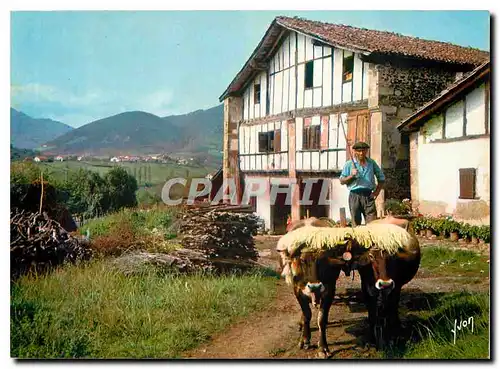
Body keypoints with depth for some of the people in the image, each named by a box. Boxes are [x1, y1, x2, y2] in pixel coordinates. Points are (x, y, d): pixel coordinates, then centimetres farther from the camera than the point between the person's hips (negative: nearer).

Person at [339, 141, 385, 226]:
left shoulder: (371, 163, 12)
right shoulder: (349, 164, 6)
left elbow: (381, 178, 17)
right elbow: (342, 181, 3)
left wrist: (376, 192, 7)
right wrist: (351, 176, -14)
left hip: (368, 195, 1)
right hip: (355, 195, -1)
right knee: (356, 223, 1)